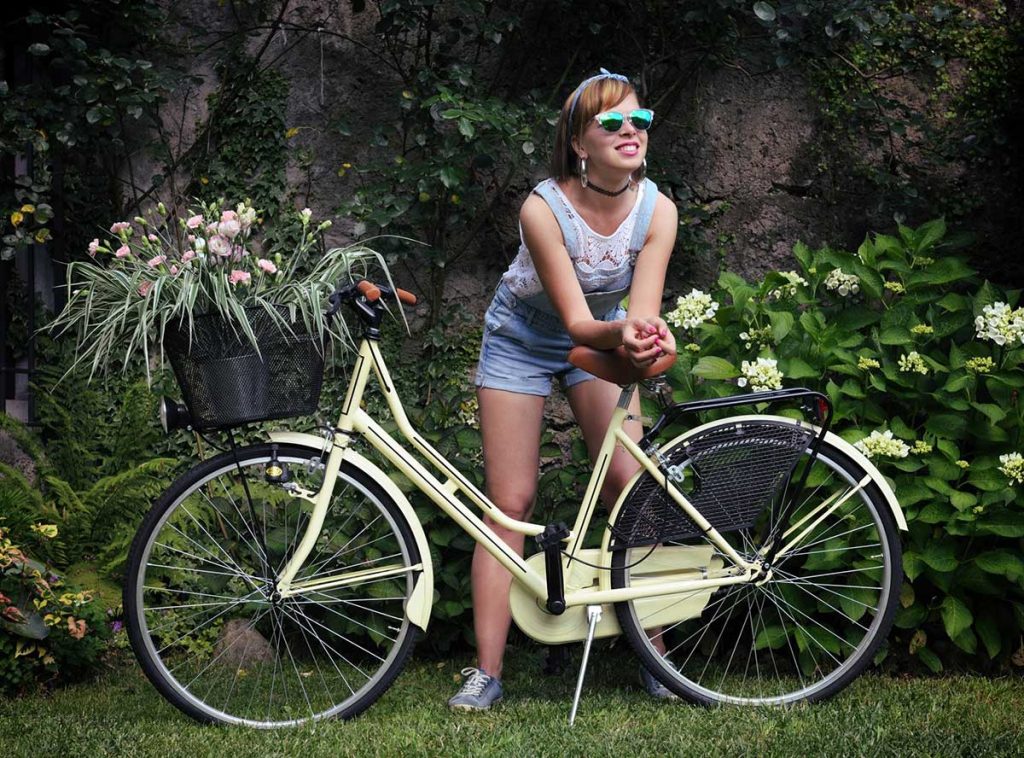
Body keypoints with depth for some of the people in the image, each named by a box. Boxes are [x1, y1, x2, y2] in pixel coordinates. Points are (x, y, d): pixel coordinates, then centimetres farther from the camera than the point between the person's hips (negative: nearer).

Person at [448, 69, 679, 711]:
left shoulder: (657, 210, -22)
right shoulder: (544, 209, -31)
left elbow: (642, 310, -27)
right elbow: (575, 320, -32)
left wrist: (647, 338, -51)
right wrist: (621, 335, -53)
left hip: (604, 336, 3)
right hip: (523, 338, -2)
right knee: (511, 504, -5)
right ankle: (487, 672, 0)